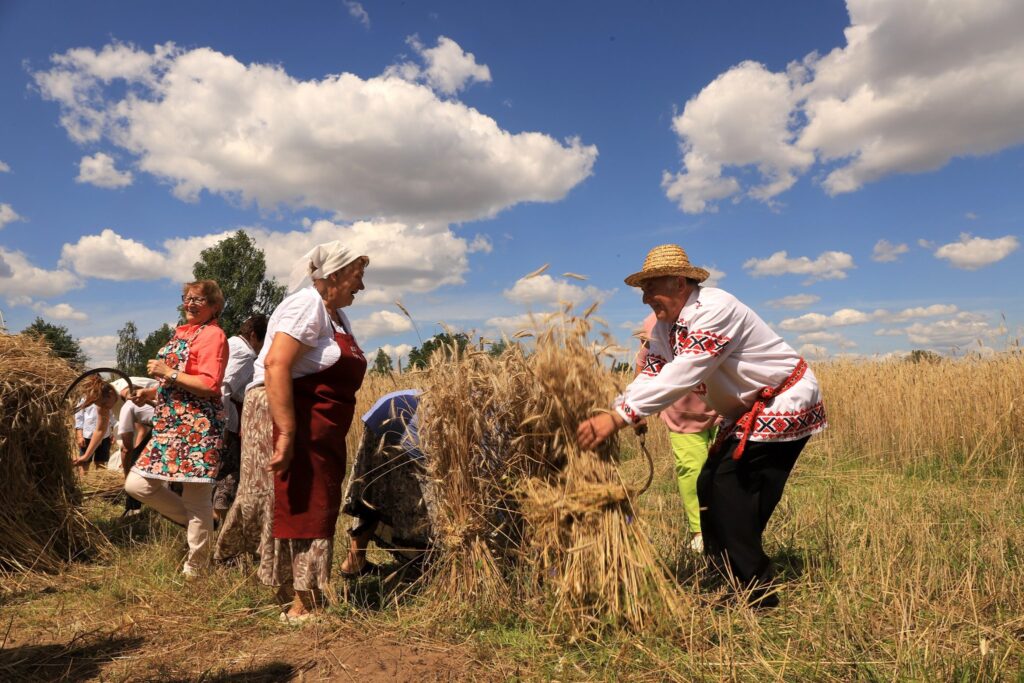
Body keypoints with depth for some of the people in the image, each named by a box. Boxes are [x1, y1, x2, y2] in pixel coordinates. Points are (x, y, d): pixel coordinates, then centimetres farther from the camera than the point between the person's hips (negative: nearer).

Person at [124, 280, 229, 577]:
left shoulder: (212, 334, -8)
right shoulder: (181, 333, 19)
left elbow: (210, 385, -19)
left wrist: (168, 373, -15)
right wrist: (150, 393, 12)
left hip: (197, 427, -9)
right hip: (168, 424, 10)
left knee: (196, 500, -2)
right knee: (137, 485, 5)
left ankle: (194, 570, 13)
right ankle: (195, 523, 22)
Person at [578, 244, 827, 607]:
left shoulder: (715, 309, -26)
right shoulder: (665, 326, 2)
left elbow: (681, 376, -36)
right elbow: (649, 377, -6)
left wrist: (618, 417, -41)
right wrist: (605, 415, -22)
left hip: (785, 402, -9)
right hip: (749, 411, 9)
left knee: (730, 486, -14)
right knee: (711, 486, 7)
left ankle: (757, 593, 0)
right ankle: (740, 580, 20)